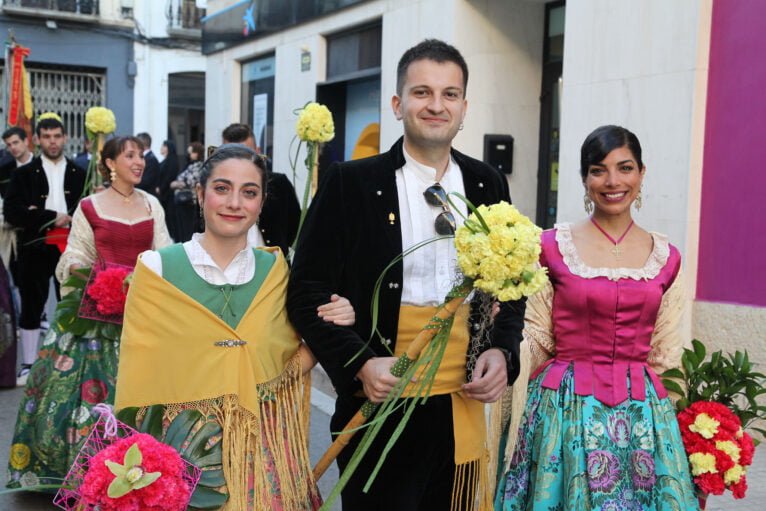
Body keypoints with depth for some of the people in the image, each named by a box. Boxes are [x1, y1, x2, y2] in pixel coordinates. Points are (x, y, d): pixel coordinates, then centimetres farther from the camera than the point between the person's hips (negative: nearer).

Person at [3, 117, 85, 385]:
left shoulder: (79, 174, 8)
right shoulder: (24, 174, 4)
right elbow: (11, 212, -7)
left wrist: (39, 215, -11)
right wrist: (52, 218, -16)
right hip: (35, 250, -1)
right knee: (31, 309, 6)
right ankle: (28, 365, 16)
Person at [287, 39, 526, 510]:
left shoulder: (489, 185, 6)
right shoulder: (351, 182, -6)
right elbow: (308, 291, -6)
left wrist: (502, 351, -3)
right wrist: (359, 364, -18)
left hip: (465, 407, 4)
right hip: (380, 406, -3)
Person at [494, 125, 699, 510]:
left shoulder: (666, 258, 5)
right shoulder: (553, 246, -3)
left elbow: (664, 356, 10)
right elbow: (534, 342, -1)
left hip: (641, 414, 3)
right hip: (566, 407, -2)